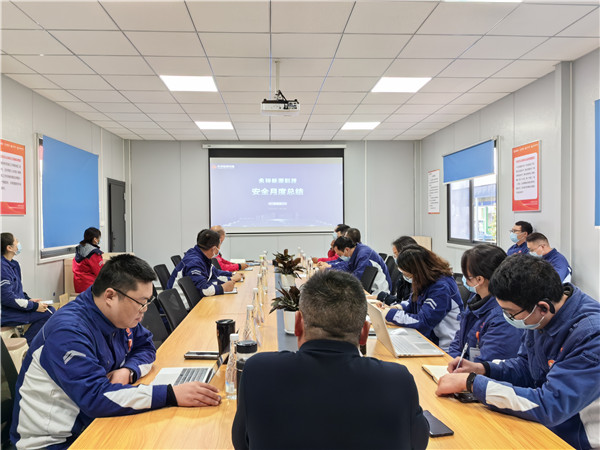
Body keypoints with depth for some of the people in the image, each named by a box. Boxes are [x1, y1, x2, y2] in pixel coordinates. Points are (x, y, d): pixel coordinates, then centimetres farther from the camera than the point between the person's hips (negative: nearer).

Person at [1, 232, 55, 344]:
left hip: (13, 307, 10)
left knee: (50, 309, 4)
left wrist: (29, 299, 5)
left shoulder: (13, 264, 12)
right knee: (48, 314, -18)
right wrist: (34, 306, -17)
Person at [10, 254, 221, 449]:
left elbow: (145, 346, 11)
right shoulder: (69, 332, -25)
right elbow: (95, 396, -33)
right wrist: (172, 394, -36)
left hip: (92, 420, 7)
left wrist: (129, 370, -12)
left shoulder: (121, 317, -1)